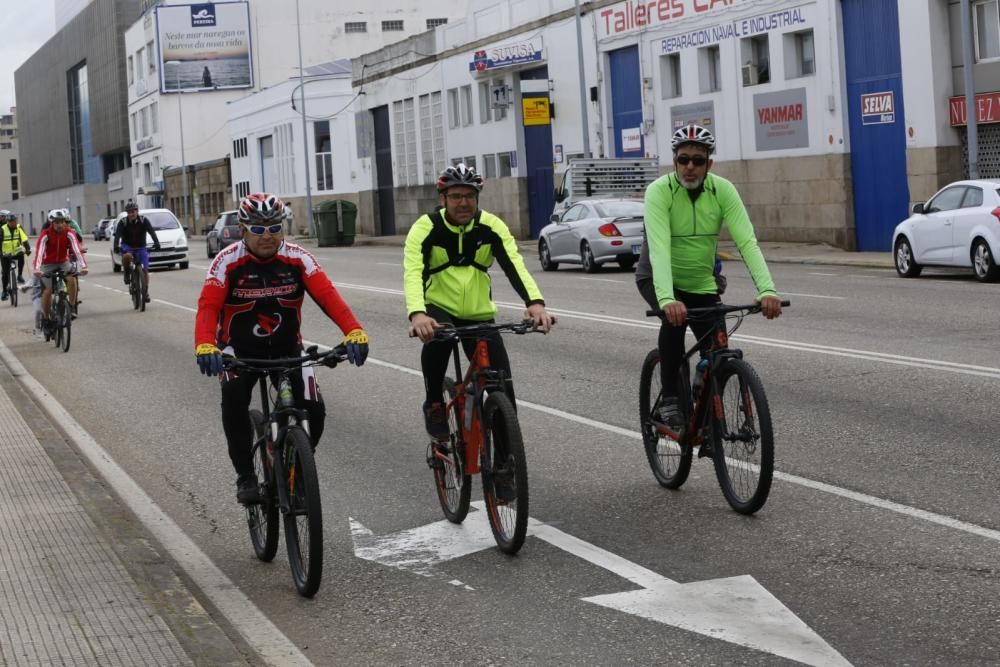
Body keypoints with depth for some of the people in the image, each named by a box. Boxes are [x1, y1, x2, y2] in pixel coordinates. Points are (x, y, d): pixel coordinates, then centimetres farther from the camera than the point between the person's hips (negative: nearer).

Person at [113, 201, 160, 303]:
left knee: (145, 270, -9)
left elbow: (152, 232, -23)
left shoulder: (144, 220, -11)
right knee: (127, 256, -37)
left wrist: (156, 243, -41)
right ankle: (127, 274, -9)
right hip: (127, 247, -1)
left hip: (141, 248, 1)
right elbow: (117, 235, -24)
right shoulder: (123, 222, -12)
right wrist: (116, 246, -43)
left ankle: (146, 292, 7)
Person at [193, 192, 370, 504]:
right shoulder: (228, 261, -17)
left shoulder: (297, 259, -13)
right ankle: (245, 475, -16)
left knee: (314, 410, -15)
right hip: (240, 349, -2)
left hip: (287, 347, 2)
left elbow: (327, 295, -25)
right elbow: (208, 306, -27)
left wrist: (354, 332, -42)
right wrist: (204, 346, -47)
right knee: (234, 397, -31)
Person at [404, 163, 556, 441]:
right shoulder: (426, 228, -16)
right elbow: (413, 273, -30)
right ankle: (434, 406, -13)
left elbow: (515, 266, -23)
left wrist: (535, 302, -42)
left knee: (503, 387, -10)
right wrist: (417, 314, -49)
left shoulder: (491, 226, -10)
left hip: (479, 314, 2)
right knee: (436, 338, -37)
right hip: (439, 309, -2)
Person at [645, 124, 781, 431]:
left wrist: (767, 290, -41)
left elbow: (747, 241, -26)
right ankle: (670, 399, -18)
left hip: (703, 284, 3)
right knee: (675, 319, -33)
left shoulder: (723, 190, -17)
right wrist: (667, 300, -53)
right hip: (661, 279, -3)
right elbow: (659, 248, -38)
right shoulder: (659, 191, -25)